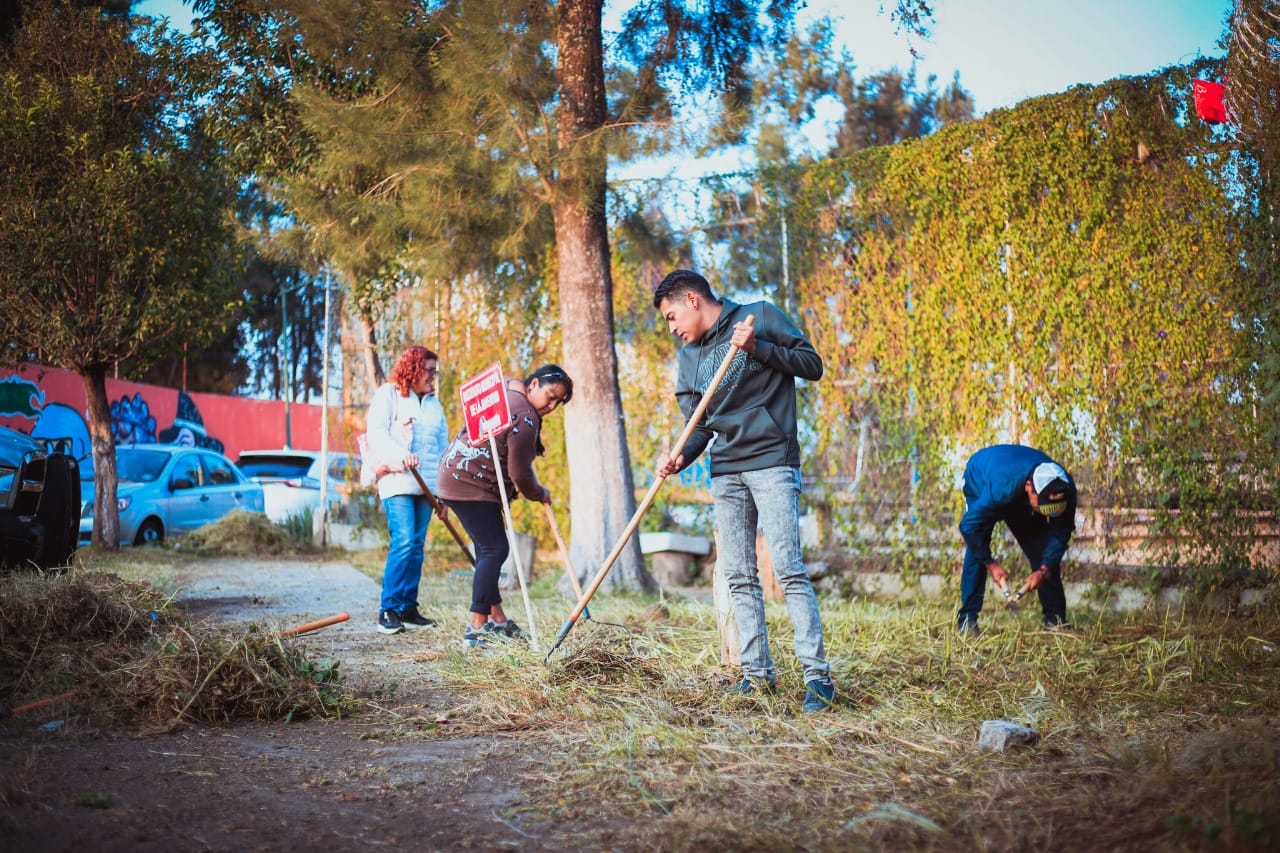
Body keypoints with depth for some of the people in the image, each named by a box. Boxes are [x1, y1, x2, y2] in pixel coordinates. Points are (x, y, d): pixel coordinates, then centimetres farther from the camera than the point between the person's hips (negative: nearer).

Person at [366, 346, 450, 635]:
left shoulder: (434, 403, 19)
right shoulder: (388, 394, 3)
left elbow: (443, 445, 20)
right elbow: (377, 434, -8)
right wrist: (401, 455, -26)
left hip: (427, 483, 6)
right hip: (396, 480, -6)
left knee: (417, 546, 3)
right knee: (404, 541, -16)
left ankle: (408, 608, 9)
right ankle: (388, 609, -11)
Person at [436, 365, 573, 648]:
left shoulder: (507, 390, 11)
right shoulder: (525, 417, -19)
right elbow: (520, 474, -16)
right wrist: (539, 494, 4)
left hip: (457, 474, 11)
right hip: (472, 485, -11)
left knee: (489, 549, 14)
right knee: (494, 549, -11)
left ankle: (497, 619, 19)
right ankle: (476, 628, -14)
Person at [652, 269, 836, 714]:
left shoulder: (761, 316, 1)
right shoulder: (689, 357, 15)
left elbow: (812, 365, -2)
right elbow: (699, 426, 13)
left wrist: (758, 348, -15)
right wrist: (679, 456, -8)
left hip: (772, 464, -6)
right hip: (725, 473, 6)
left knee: (788, 570, -13)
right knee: (739, 577, 3)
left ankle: (817, 674, -10)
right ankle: (758, 672, 9)